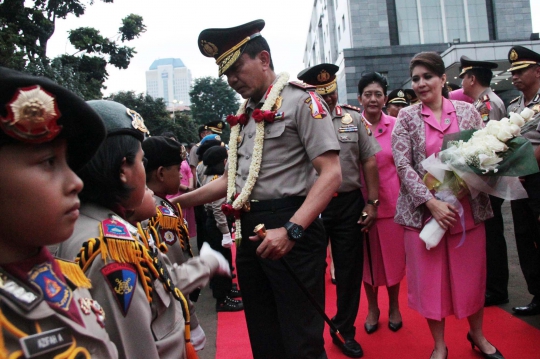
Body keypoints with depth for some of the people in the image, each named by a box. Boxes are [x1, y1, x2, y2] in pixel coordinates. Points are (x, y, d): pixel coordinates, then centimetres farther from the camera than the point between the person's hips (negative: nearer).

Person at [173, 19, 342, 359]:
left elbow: (331, 174, -16)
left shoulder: (300, 100, -7)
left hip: (292, 230, -7)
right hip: (250, 232, 7)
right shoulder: (244, 114, 15)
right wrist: (177, 202, 10)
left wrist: (291, 230, -26)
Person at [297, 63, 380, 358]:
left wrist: (372, 202, 1)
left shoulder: (354, 118, 5)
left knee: (349, 269, 12)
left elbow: (369, 161, 6)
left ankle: (344, 331, 33)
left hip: (349, 203, 2)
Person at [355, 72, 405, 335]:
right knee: (368, 257, 12)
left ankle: (394, 307, 34)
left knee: (393, 255, 12)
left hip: (391, 200, 0)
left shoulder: (396, 125, -3)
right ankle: (372, 308, 32)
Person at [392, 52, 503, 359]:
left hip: (468, 208, 2)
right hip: (423, 210, -1)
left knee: (472, 273, 12)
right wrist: (432, 202, -16)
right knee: (430, 277, 6)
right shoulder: (406, 118, 0)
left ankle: (478, 334, 37)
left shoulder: (467, 111, 5)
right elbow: (403, 165, -7)